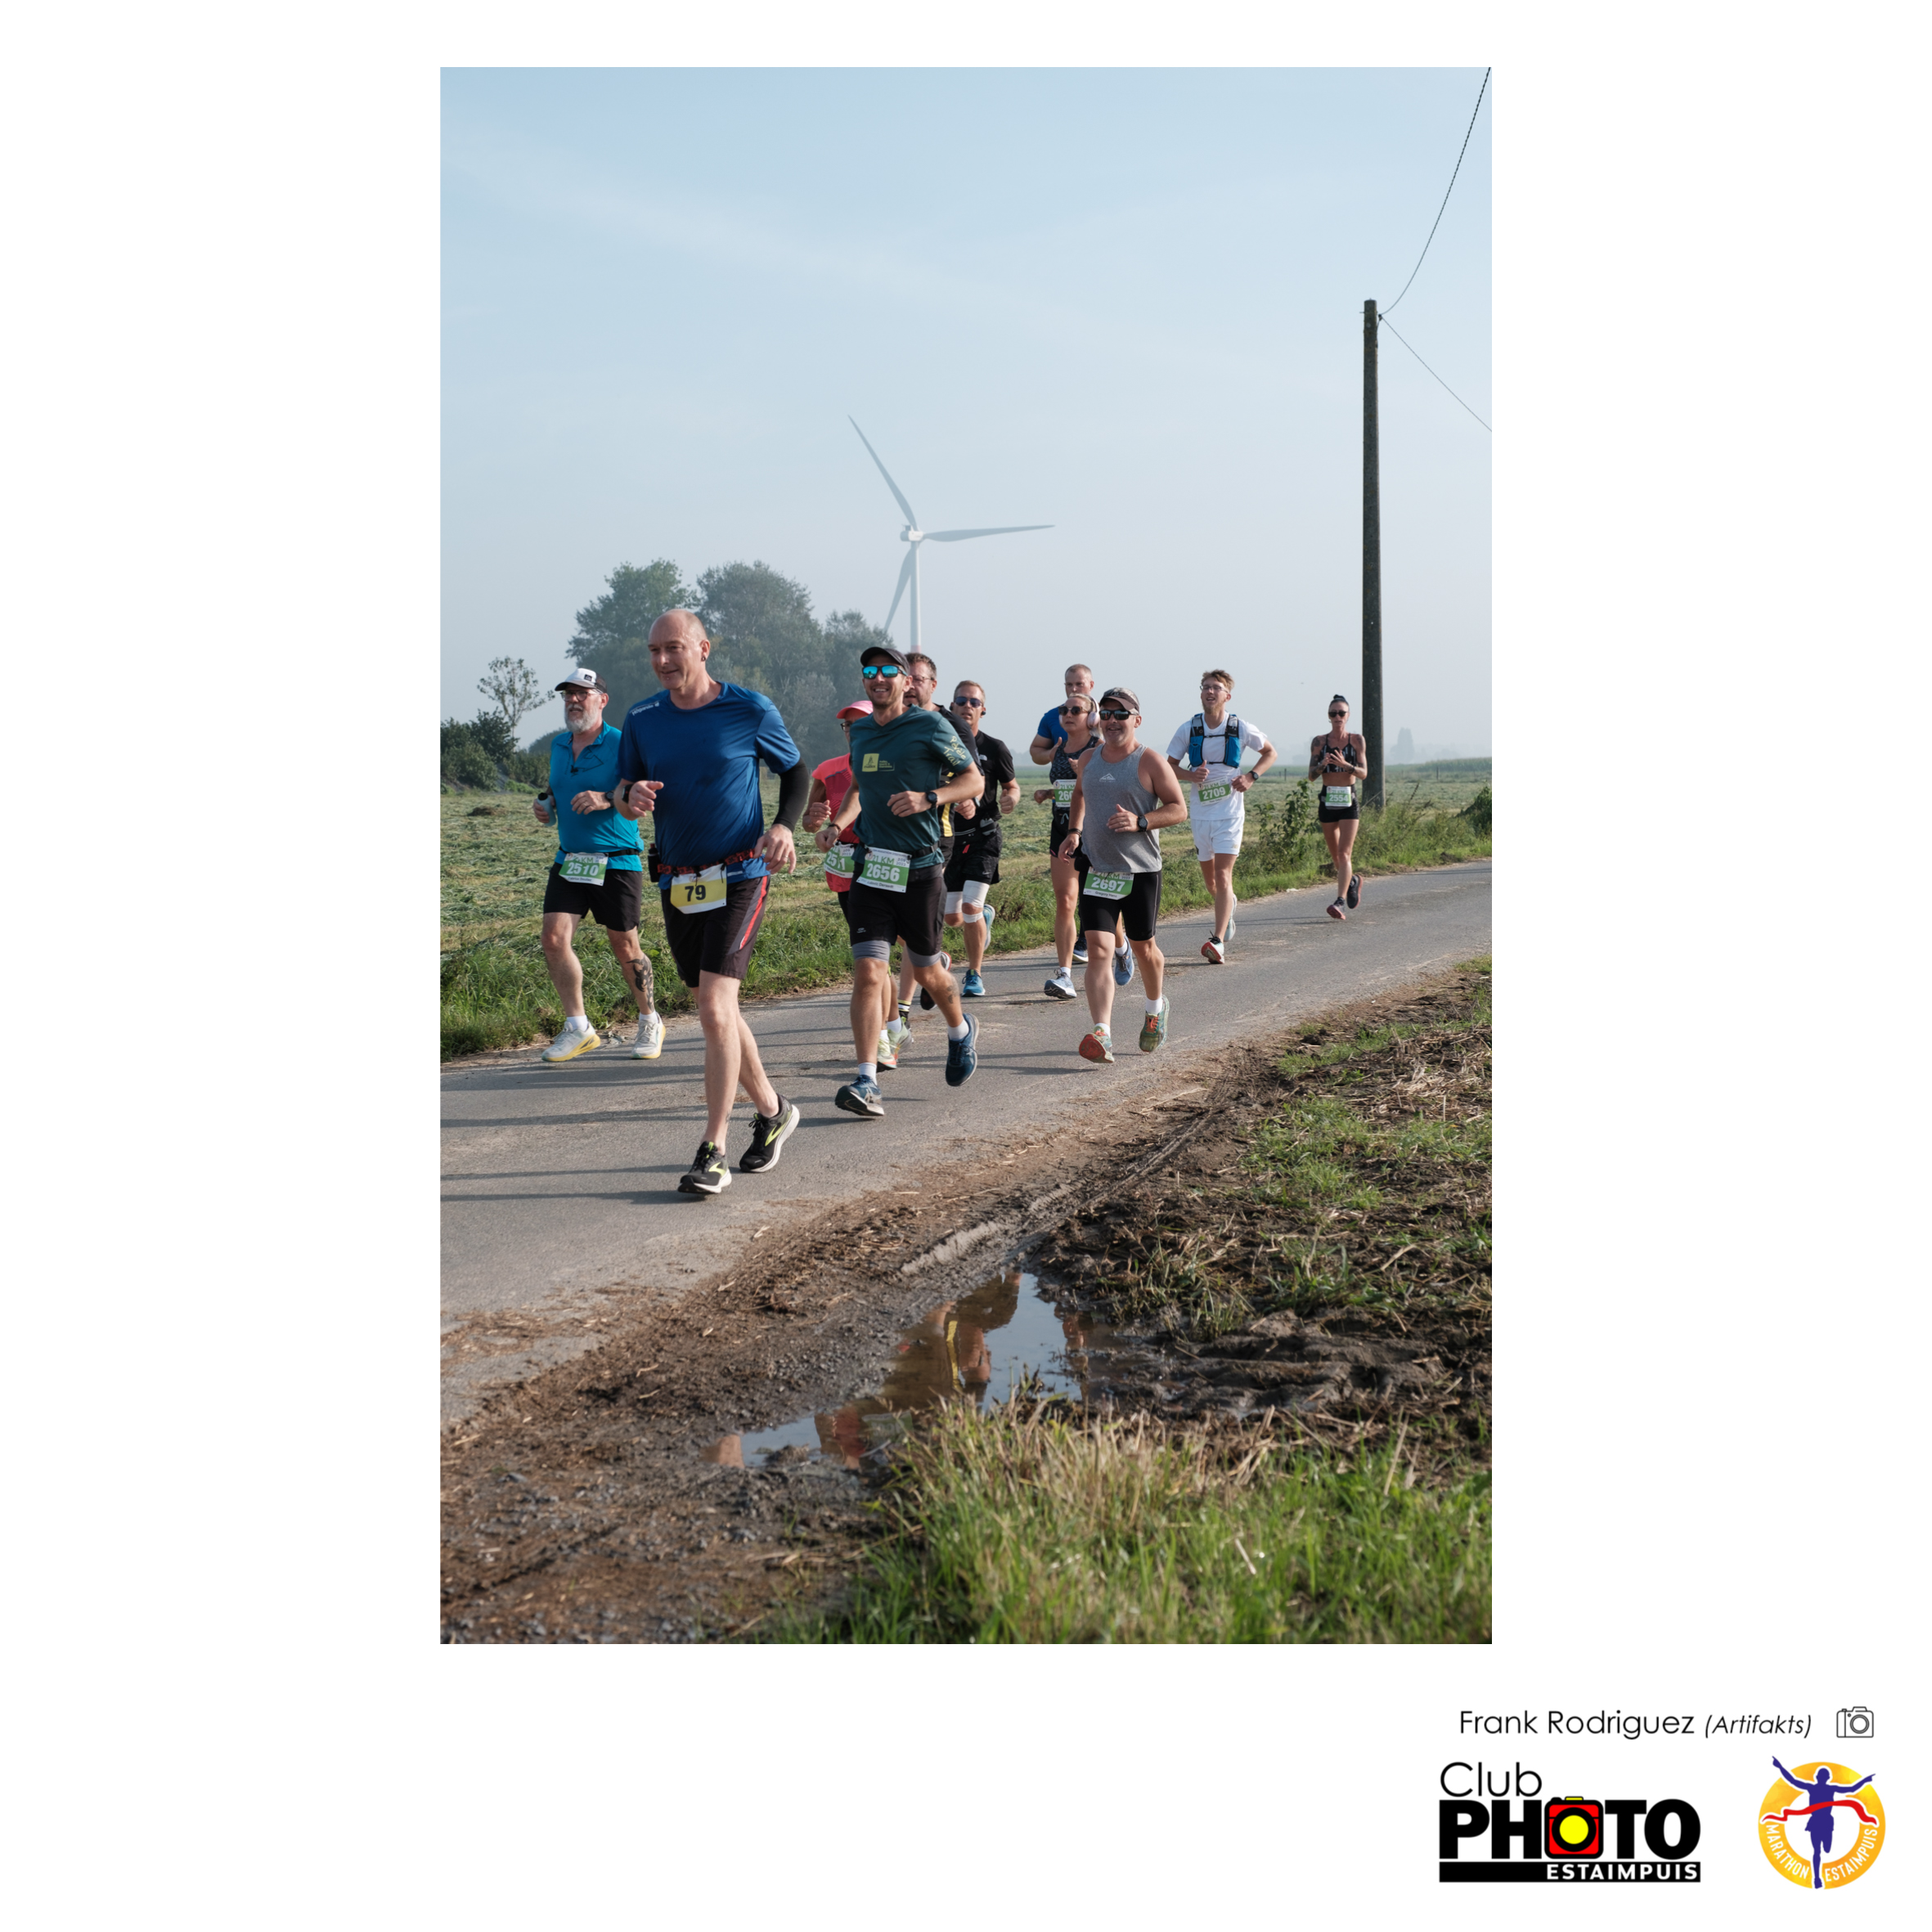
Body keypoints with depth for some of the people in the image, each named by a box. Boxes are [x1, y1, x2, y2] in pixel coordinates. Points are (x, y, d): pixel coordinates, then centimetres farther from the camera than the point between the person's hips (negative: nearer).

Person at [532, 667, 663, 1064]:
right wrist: (546, 803, 8)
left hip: (617, 862, -5)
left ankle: (649, 1022, 24)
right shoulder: (558, 745, 12)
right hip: (569, 860, 5)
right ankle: (578, 1028, 1)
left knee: (625, 947, 3)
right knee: (554, 937, -9)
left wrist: (607, 800, -31)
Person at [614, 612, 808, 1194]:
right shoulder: (642, 720, 5)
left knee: (715, 1009, -16)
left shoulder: (751, 710, -5)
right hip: (676, 882, 5)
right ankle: (772, 1111, 33)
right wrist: (633, 799, -12)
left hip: (738, 876, -5)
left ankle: (712, 1153, -13)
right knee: (718, 1012, 13)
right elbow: (626, 794, 13)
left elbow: (796, 773, 7)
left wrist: (783, 826, -11)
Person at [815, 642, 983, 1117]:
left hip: (920, 868, -3)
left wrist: (927, 798, -16)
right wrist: (837, 824, 10)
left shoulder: (931, 727, -4)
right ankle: (867, 1084, -12)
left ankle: (961, 1030, 44)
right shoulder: (861, 730, 12)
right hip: (871, 865, 3)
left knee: (926, 971, 11)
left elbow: (974, 779, 0)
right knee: (868, 974, -9)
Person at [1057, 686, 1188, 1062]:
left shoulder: (1150, 761, -6)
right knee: (1098, 949, -12)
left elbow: (1179, 809, -5)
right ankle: (1102, 1036, -20)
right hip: (1095, 867, 3)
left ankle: (1156, 1008, 44)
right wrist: (1074, 831, 12)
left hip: (1140, 870, -2)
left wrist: (1140, 822, -21)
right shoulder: (1089, 759, 8)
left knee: (1142, 947, 13)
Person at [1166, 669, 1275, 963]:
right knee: (1209, 876, 15)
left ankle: (1218, 942, -19)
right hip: (1200, 811, 3)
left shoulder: (1241, 728, -4)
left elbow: (1270, 753, 10)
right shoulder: (1189, 729, -1)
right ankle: (1228, 905, 49)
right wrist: (1190, 775, -15)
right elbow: (1169, 765, 7)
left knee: (1223, 874, -14)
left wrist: (1251, 777, -7)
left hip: (1230, 811, -3)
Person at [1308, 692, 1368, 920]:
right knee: (1335, 854, 14)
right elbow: (1311, 775, -3)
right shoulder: (1319, 742, 2)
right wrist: (1322, 765, -24)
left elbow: (1364, 773, -5)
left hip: (1349, 801, -2)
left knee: (1344, 854, -13)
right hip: (1327, 800, 3)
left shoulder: (1357, 740, 0)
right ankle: (1352, 881, 44)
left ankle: (1340, 902, -20)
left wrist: (1345, 765, -23)